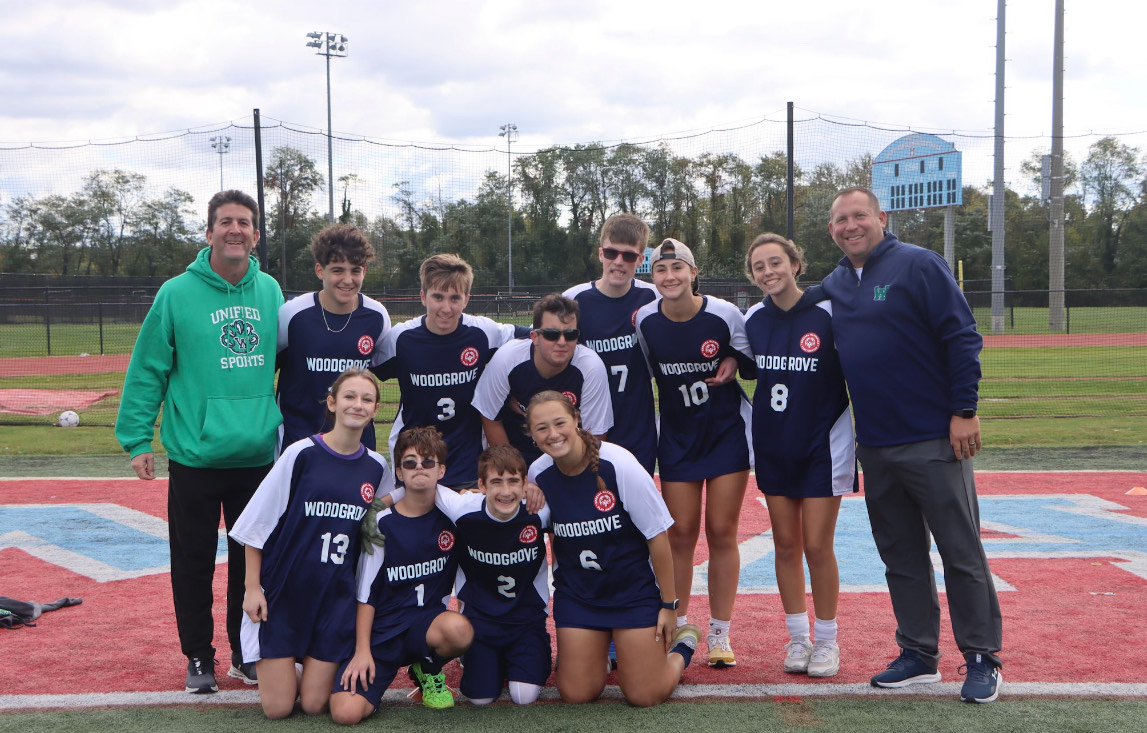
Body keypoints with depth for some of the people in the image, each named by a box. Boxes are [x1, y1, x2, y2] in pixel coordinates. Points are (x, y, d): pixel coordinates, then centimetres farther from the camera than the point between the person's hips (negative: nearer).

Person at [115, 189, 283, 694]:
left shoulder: (271, 292, 4)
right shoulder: (178, 293, -7)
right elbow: (147, 371, -4)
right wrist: (137, 438, -7)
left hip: (258, 457, 3)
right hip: (195, 458, -3)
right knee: (194, 563, 7)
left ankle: (247, 654, 27)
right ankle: (198, 658, 22)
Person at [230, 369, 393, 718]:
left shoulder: (377, 469, 1)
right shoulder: (302, 454, -10)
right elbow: (256, 524, -6)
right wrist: (252, 587, -8)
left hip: (336, 597, 3)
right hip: (283, 589, -3)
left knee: (314, 704, 3)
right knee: (278, 707, 1)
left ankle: (313, 659, 33)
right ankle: (275, 660, 30)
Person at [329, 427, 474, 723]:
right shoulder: (382, 523, -7)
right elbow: (365, 593, -3)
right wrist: (362, 650, -9)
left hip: (428, 623, 2)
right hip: (381, 631, -2)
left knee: (459, 629, -36)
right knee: (345, 713, -23)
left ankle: (429, 670, 0)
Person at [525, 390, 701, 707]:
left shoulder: (618, 464, -20)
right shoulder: (537, 475, -9)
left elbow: (657, 536, -13)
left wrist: (669, 604, -10)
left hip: (634, 588, -3)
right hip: (576, 593, 4)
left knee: (645, 696, -3)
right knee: (576, 695, 1)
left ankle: (682, 645, 29)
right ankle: (604, 648, 33)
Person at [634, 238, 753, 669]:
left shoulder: (724, 314, -14)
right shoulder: (645, 321, -8)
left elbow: (752, 357, 2)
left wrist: (733, 363, -17)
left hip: (727, 433, -1)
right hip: (677, 436, 2)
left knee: (722, 533, 1)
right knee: (680, 533, 3)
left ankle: (719, 634, 12)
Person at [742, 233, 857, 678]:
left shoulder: (828, 313, -11)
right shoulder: (752, 319, 2)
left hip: (823, 443, -4)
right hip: (772, 446, 4)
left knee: (817, 546, -2)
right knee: (785, 544, 8)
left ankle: (826, 641, 13)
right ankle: (797, 637, 19)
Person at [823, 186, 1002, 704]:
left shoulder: (919, 265, -7)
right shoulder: (832, 286, 11)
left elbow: (963, 338, -11)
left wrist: (964, 411, -15)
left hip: (933, 441, -6)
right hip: (874, 447, 6)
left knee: (961, 553, 0)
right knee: (901, 556, 12)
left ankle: (982, 658, 8)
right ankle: (919, 654, 22)